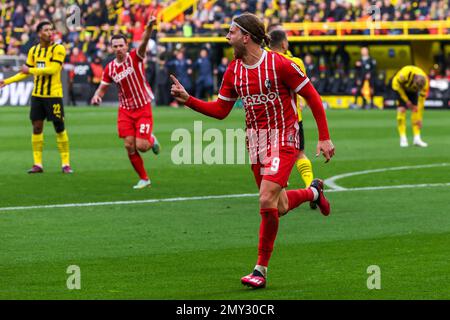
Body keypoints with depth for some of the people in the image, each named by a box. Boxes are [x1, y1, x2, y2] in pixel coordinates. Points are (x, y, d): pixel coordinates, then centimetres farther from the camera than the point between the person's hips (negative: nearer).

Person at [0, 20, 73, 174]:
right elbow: (26, 73, 17)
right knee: (36, 127, 4)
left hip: (53, 95, -5)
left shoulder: (58, 49, -8)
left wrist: (31, 70, -13)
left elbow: (53, 69, -19)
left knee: (59, 128, -2)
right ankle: (38, 164, 10)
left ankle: (66, 164, 6)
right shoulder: (33, 50, 8)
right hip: (37, 94, 5)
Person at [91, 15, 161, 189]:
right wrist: (97, 95, -13)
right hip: (125, 110, 4)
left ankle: (152, 140, 25)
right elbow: (102, 87, 11)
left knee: (141, 146, -13)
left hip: (143, 108, -4)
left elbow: (144, 42, -29)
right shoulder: (110, 68, 1)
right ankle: (144, 179, 10)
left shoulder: (135, 57, -10)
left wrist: (149, 26, -49)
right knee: (129, 146, -6)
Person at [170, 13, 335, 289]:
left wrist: (324, 138, -9)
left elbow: (313, 98, -8)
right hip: (256, 141, 6)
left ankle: (261, 269, -8)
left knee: (267, 200, -19)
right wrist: (187, 99, -2)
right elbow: (220, 110, 11)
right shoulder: (234, 71, 4)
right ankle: (313, 192, 45)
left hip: (284, 140, -6)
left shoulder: (280, 64, -14)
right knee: (280, 208, 11)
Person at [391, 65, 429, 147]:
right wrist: (406, 100, -20)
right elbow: (397, 83, -21)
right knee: (402, 109, -17)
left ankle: (417, 138, -8)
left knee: (415, 110, -11)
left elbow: (421, 101, -21)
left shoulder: (425, 83, -30)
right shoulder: (406, 73, -41)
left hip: (412, 91, 3)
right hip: (399, 86, -3)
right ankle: (403, 139, -17)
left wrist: (419, 119, -18)